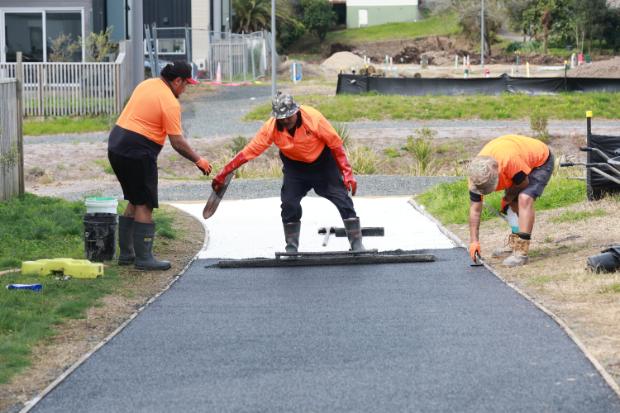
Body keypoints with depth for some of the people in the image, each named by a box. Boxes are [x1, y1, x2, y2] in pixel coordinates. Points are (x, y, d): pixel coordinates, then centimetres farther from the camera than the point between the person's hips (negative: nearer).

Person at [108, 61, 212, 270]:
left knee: (135, 201, 18)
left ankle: (126, 253, 23)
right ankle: (143, 258, -1)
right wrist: (199, 161, -3)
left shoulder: (146, 84, 12)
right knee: (145, 205, -2)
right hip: (137, 152, -9)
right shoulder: (170, 103, -13)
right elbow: (178, 143, -14)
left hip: (116, 144, 9)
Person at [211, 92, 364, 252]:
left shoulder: (313, 117, -29)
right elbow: (248, 152, -20)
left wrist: (347, 173, -22)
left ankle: (357, 244, -1)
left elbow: (336, 144, -20)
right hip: (294, 165, 2)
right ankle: (291, 247, 8)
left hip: (322, 161, -2)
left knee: (342, 198, -9)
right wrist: (224, 173, -24)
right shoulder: (271, 128, -22)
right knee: (289, 203, -8)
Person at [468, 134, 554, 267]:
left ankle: (521, 252, -25)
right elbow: (475, 209, -17)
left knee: (525, 199, -24)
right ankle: (514, 245, 28)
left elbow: (523, 183, -24)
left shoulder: (510, 159, -43)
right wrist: (474, 241, -20)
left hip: (541, 161, -7)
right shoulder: (477, 172, -22)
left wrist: (507, 199, -7)